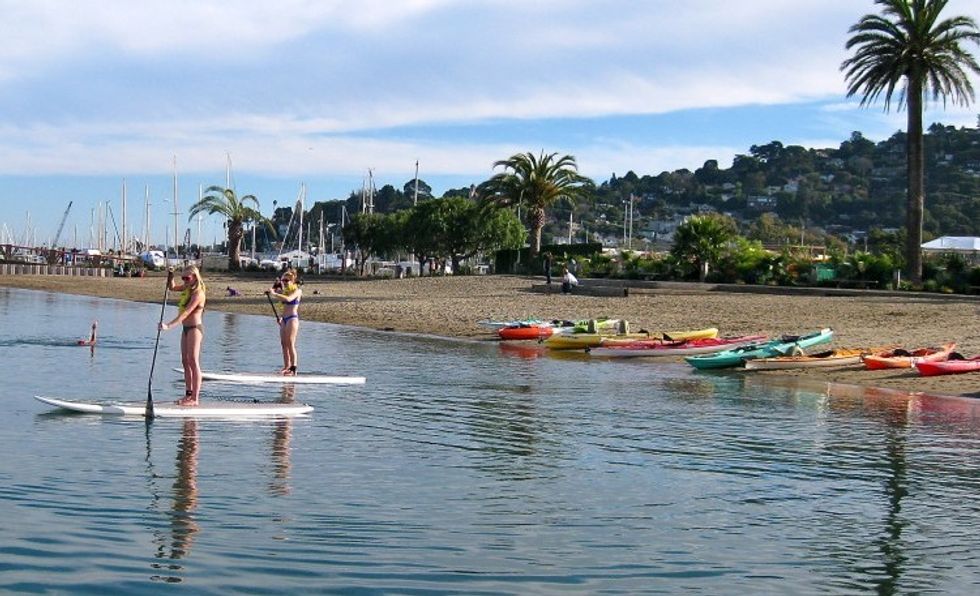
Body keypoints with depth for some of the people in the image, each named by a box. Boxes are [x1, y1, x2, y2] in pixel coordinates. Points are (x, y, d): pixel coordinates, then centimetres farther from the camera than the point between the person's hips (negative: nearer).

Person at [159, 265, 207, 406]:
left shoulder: (198, 293, -19)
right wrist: (170, 276, 8)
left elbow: (186, 313, -26)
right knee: (185, 362, 11)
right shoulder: (187, 288, 9)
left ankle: (195, 398, -8)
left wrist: (169, 325, -30)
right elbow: (172, 287, 28)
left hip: (194, 328, -9)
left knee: (193, 362, -9)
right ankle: (188, 394, 18)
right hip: (186, 328, 9)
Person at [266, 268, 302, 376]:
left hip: (292, 318, -8)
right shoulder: (284, 291, 15)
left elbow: (288, 299, -27)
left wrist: (274, 294, -28)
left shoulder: (297, 291, -8)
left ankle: (293, 368, -11)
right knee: (283, 343, 6)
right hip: (284, 319, 8)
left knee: (290, 344, -11)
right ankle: (286, 366, 10)